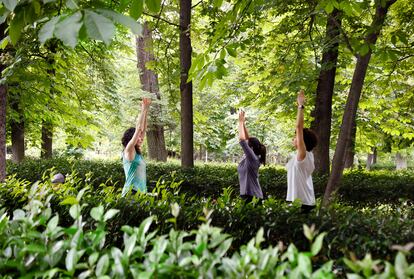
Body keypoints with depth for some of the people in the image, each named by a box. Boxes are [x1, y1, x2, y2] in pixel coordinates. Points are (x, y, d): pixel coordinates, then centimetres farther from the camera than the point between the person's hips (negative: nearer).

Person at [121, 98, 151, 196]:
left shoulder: (137, 152, 13)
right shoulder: (128, 150, -6)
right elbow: (138, 129, -12)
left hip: (140, 192, 8)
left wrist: (146, 110, 9)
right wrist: (143, 109, -8)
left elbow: (143, 129, 12)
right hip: (132, 192, -8)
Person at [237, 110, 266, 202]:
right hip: (248, 195, 9)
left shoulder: (253, 158, -16)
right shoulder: (248, 158, 7)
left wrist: (241, 122, -14)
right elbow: (247, 138, 13)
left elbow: (242, 140, -23)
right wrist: (242, 123, 8)